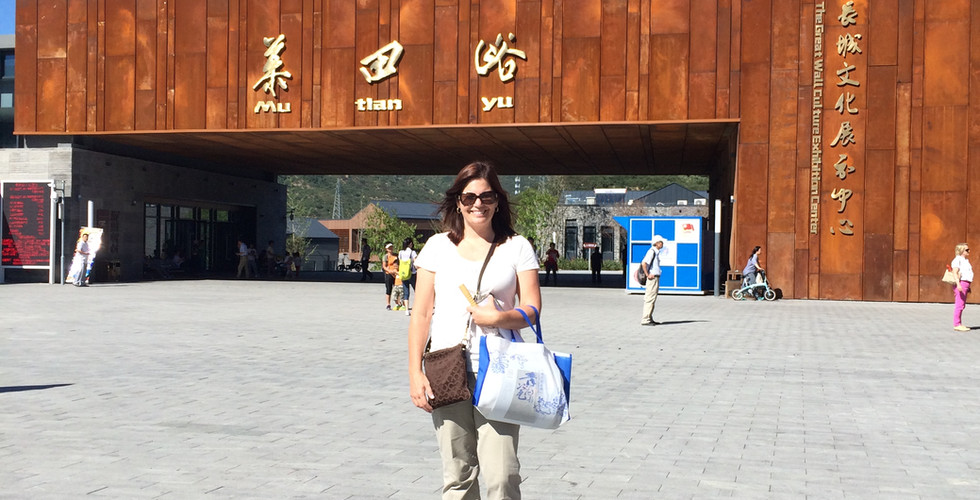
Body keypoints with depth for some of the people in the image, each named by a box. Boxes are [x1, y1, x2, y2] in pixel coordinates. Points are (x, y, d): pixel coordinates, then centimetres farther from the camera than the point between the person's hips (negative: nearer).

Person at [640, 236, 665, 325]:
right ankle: (645, 320, -9)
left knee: (652, 299, 13)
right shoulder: (652, 251, -14)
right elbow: (643, 263, -25)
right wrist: (648, 275, -20)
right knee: (650, 299, -10)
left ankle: (649, 319, 18)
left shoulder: (656, 252, 17)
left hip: (656, 278, 10)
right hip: (653, 278, -10)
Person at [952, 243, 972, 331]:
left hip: (965, 284, 10)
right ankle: (956, 324, -11)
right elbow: (955, 273, -18)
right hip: (961, 283, -10)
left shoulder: (965, 260, 20)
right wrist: (958, 284, -28)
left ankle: (959, 324, 14)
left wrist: (968, 286, 24)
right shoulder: (957, 260, -10)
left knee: (962, 305, 10)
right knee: (960, 304, -11)